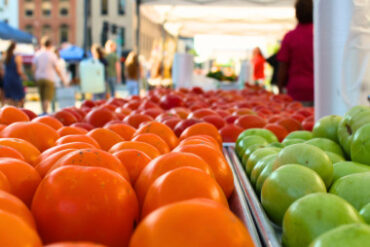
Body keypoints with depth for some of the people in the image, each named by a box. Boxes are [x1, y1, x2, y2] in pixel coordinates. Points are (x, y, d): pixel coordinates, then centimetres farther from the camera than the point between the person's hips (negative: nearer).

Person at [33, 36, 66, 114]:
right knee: (47, 98, -6)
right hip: (49, 78, -4)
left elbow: (33, 68, 4)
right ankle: (45, 112, -16)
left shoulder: (37, 54, 5)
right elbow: (57, 69, -5)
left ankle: (43, 112, 15)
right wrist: (62, 78, 4)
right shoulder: (52, 55, -6)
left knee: (42, 98, 13)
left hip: (39, 78, 4)